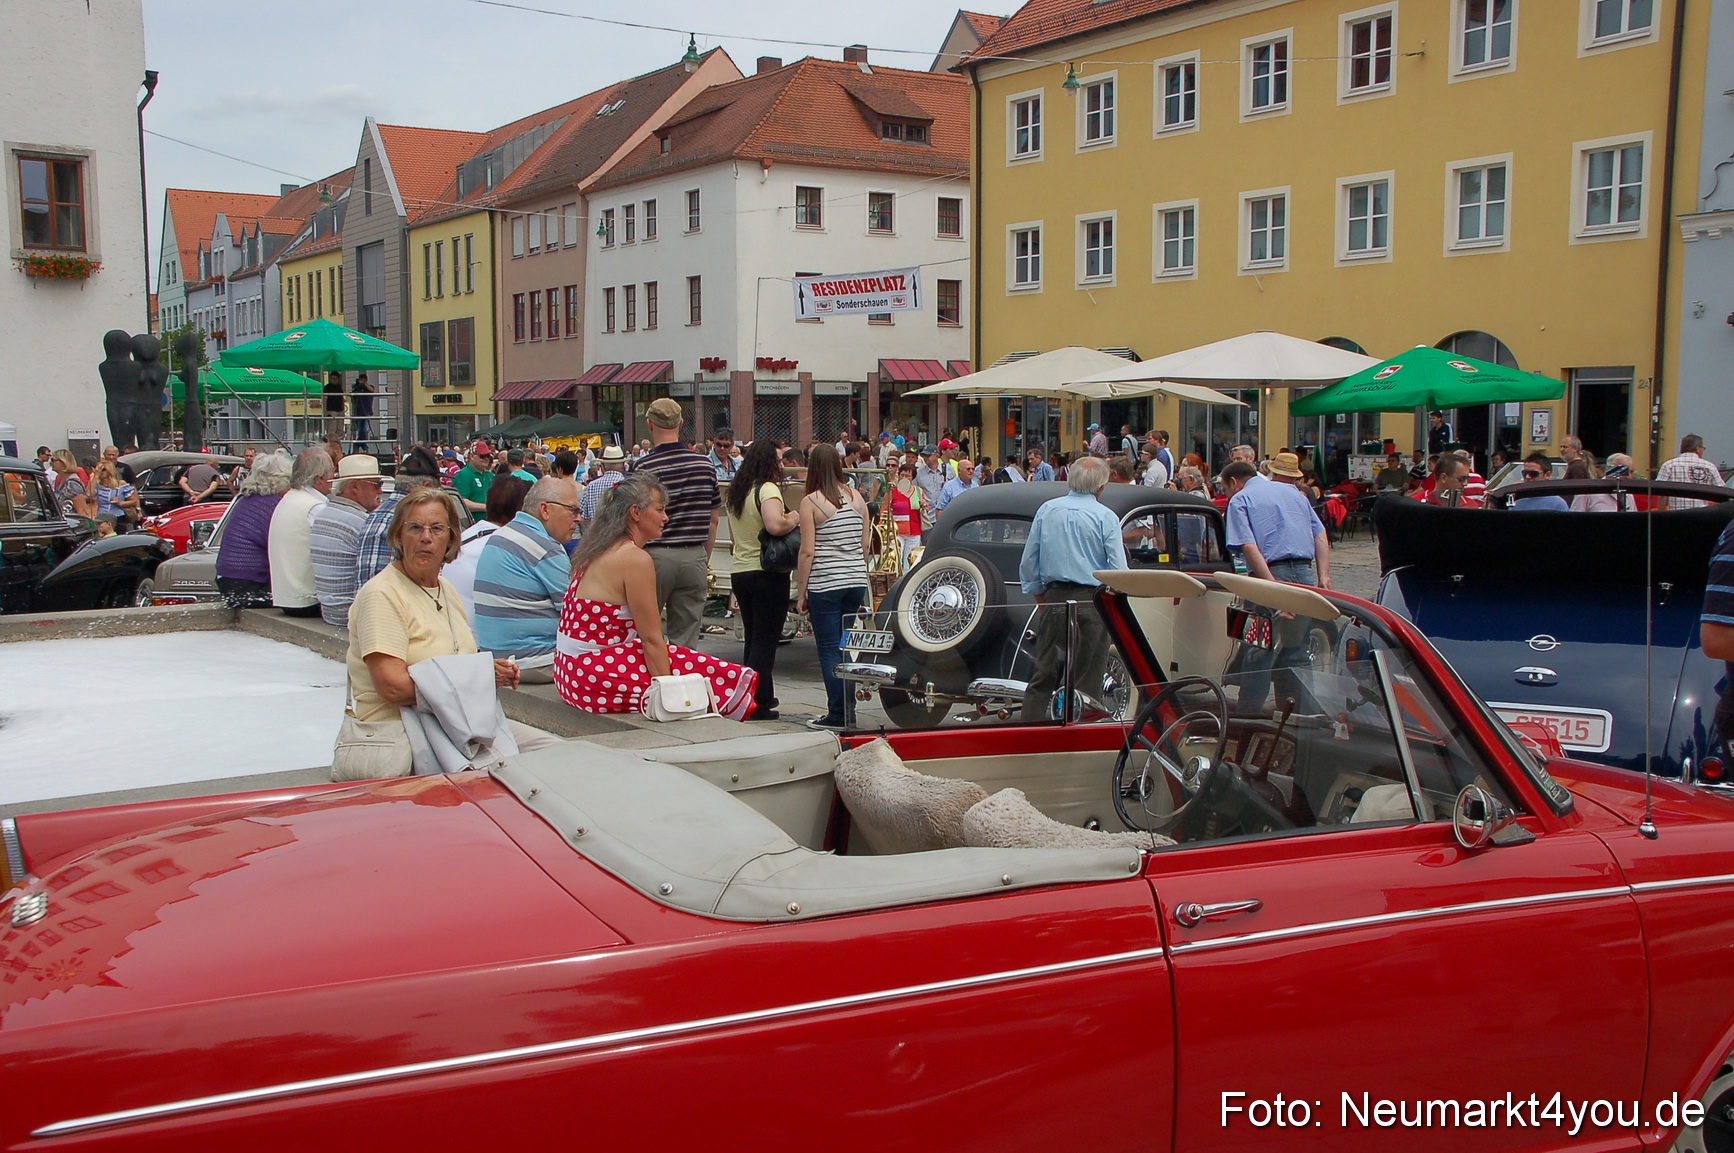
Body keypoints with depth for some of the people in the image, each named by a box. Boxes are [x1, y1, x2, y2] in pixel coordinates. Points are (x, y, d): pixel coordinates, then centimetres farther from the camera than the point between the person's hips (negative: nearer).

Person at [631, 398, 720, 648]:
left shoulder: (643, 466, -9)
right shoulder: (705, 465, 4)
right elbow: (713, 520, 9)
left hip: (655, 555, -3)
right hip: (694, 556, 3)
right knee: (686, 643, 6)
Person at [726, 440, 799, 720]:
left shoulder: (735, 491, 12)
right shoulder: (767, 489, -14)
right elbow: (774, 525, -32)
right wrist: (793, 520, -14)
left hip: (740, 570, 8)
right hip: (768, 572, -8)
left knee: (752, 640, 18)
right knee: (765, 641, -2)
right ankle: (759, 704, -1)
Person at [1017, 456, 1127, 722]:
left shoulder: (1046, 510, 5)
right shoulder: (1105, 517, -6)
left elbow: (1028, 563, 9)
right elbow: (1118, 570, -9)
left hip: (1054, 600, 3)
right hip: (1092, 603, -3)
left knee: (1043, 676, 8)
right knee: (1087, 680, 4)